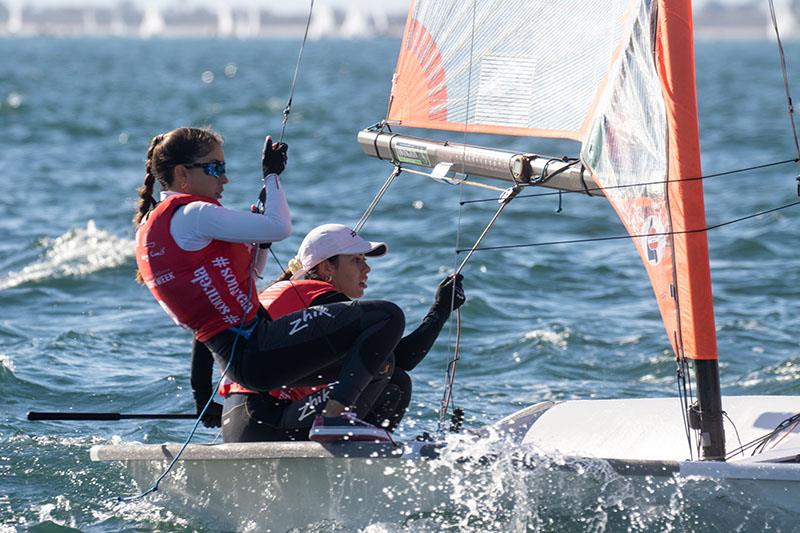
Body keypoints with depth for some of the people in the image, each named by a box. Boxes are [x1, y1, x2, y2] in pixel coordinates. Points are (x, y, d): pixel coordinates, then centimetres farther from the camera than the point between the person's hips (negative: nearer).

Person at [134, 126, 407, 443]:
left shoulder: (149, 228, 19)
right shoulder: (192, 214, -12)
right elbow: (280, 228, -14)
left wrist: (259, 242, 13)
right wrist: (271, 174, 0)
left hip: (233, 362, 11)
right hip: (254, 348, -11)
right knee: (387, 317, -15)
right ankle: (335, 415, -22)